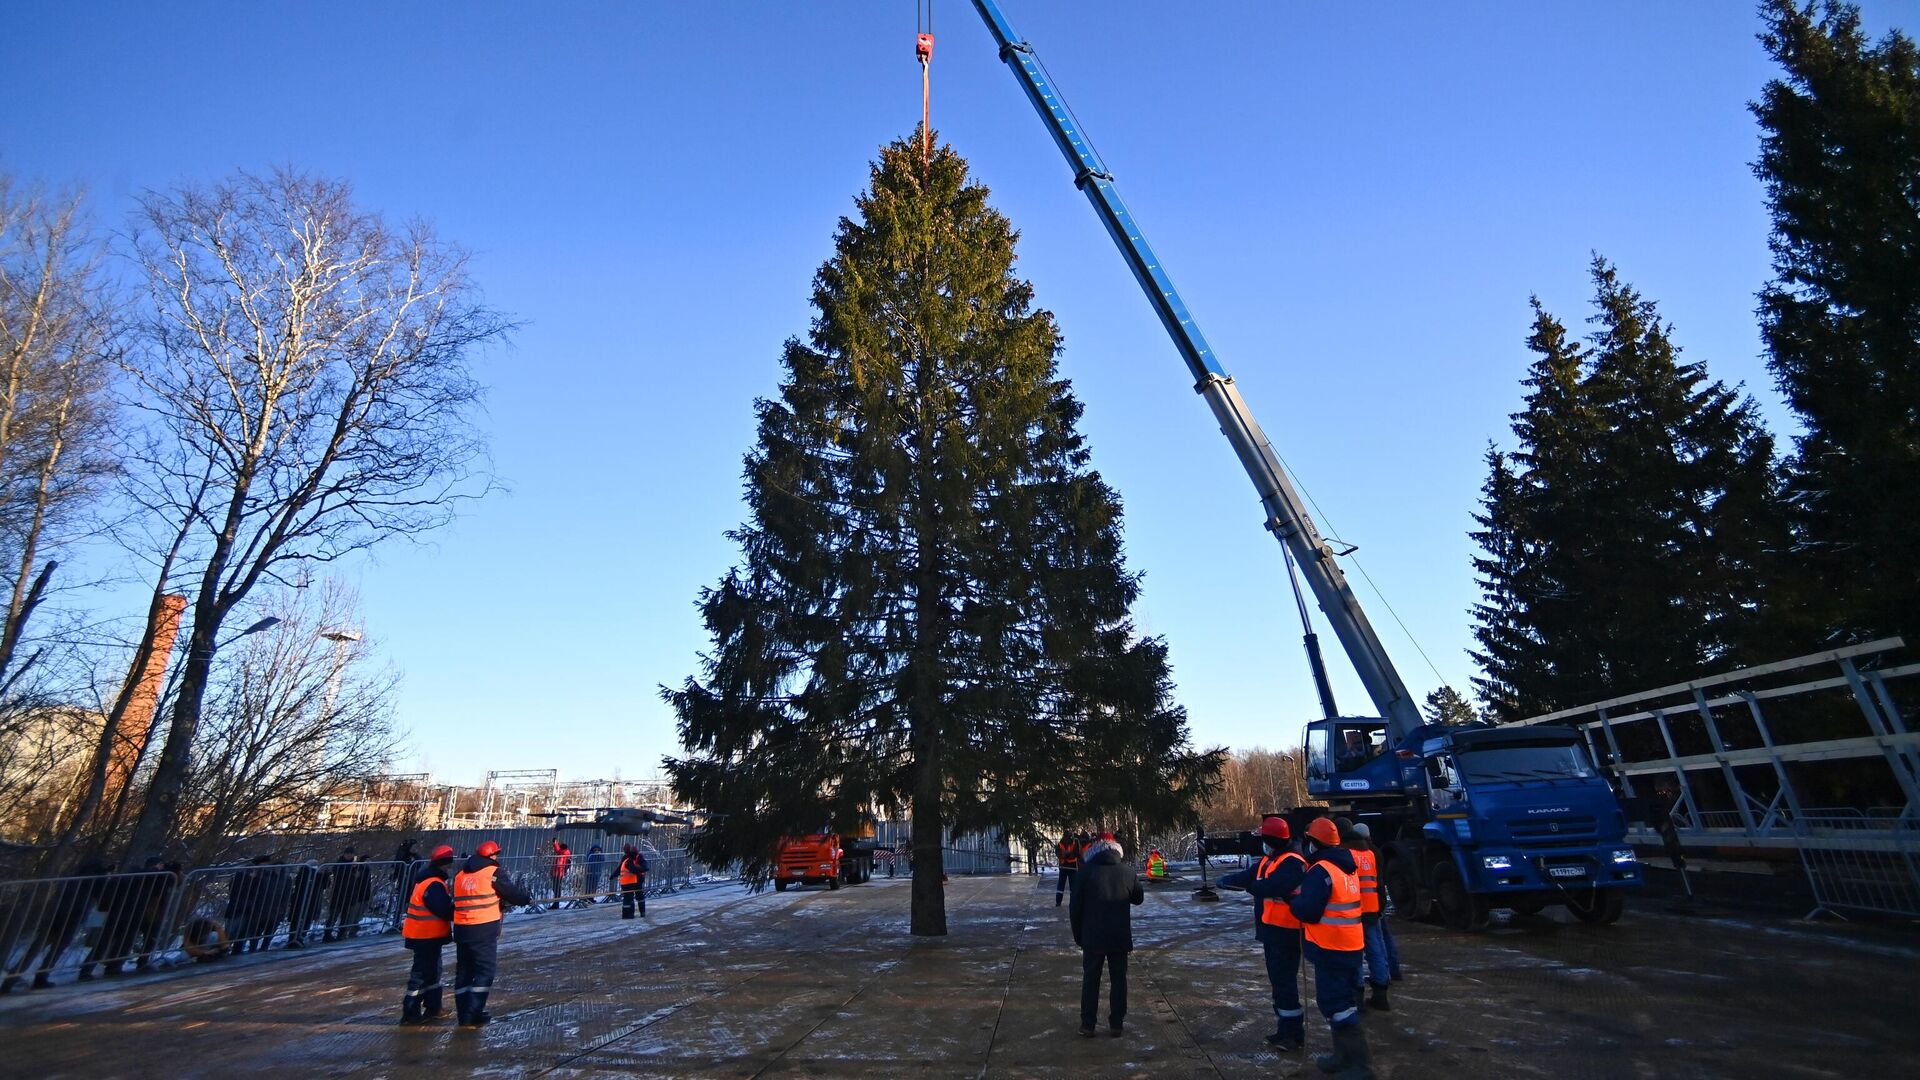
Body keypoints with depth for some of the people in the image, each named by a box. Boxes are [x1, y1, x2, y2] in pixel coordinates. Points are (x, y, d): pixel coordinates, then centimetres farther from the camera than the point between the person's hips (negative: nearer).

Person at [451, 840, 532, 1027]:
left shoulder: (460, 874, 13)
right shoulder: (492, 872, -8)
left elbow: (459, 899, 20)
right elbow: (511, 891, -1)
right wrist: (527, 898, 18)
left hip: (461, 927, 7)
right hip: (484, 928, -7)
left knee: (464, 970, 15)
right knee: (484, 971, 3)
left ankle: (464, 1013, 20)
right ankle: (473, 1014, -1)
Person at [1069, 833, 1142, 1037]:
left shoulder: (1087, 871, -7)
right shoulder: (1127, 872, -3)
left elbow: (1075, 906, -4)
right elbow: (1139, 898, 13)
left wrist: (1078, 935, 6)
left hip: (1093, 936, -1)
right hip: (1120, 937, 1)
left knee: (1090, 980, 10)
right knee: (1118, 979, 13)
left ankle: (1087, 1024, 13)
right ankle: (1116, 1024, 15)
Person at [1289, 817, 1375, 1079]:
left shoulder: (1321, 870, -20)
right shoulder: (1347, 867, 11)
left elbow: (1308, 911, -22)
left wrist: (1294, 899, -3)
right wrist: (1304, 895, 10)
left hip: (1331, 948, -10)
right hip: (1350, 945, 10)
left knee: (1335, 1003, -4)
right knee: (1343, 1000, 18)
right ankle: (1345, 1055, 28)